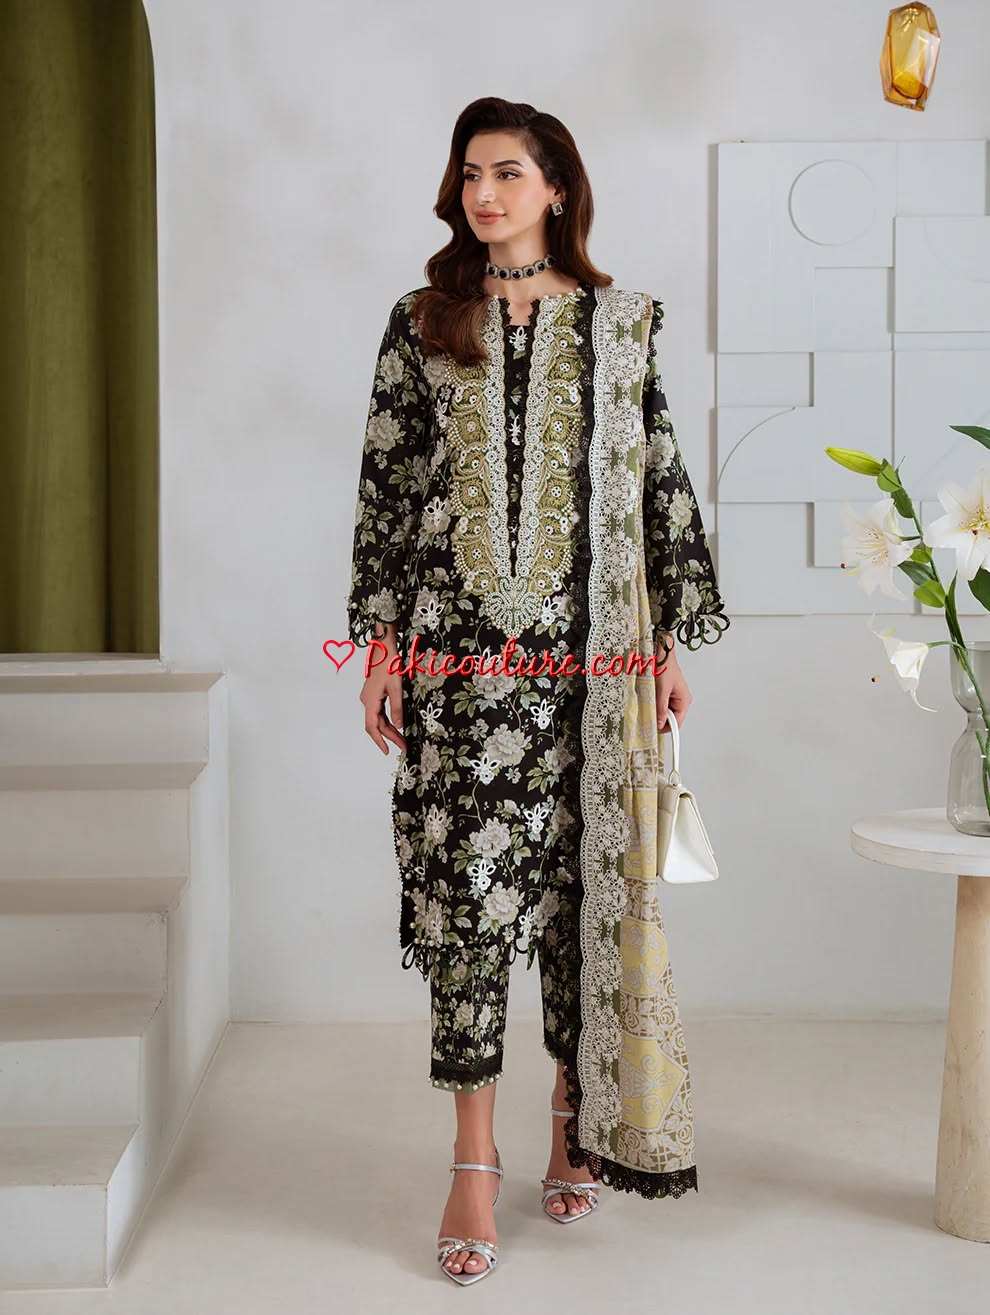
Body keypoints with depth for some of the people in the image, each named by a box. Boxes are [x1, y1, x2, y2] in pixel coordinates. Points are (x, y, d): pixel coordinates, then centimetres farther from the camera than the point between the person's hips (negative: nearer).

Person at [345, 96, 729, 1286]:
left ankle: (579, 1123, 23)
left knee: (584, 888, 6)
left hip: (594, 661, 0)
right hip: (462, 658, 0)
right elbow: (385, 485, 6)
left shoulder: (621, 323, 7)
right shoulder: (422, 325, 7)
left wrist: (672, 641, 4)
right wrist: (380, 647, 1)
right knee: (466, 891, -2)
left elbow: (659, 482, 7)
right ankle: (474, 1164, 6)